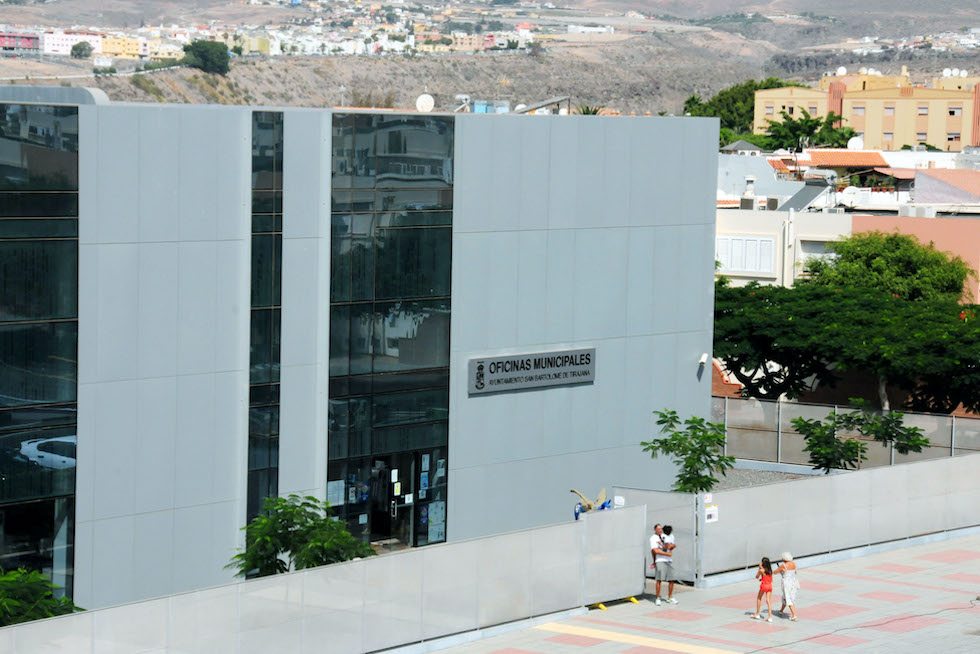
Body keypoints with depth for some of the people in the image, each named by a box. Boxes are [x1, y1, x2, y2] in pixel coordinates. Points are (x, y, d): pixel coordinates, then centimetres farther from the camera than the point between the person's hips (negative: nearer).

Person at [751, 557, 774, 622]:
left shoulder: (761, 570, -13)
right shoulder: (770, 570, 4)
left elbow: (757, 577, 2)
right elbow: (771, 579, 12)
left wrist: (759, 568, 1)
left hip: (764, 585, -5)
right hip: (770, 585, 5)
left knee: (759, 598, 18)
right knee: (768, 601, 4)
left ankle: (757, 614, 26)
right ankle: (770, 617, -4)